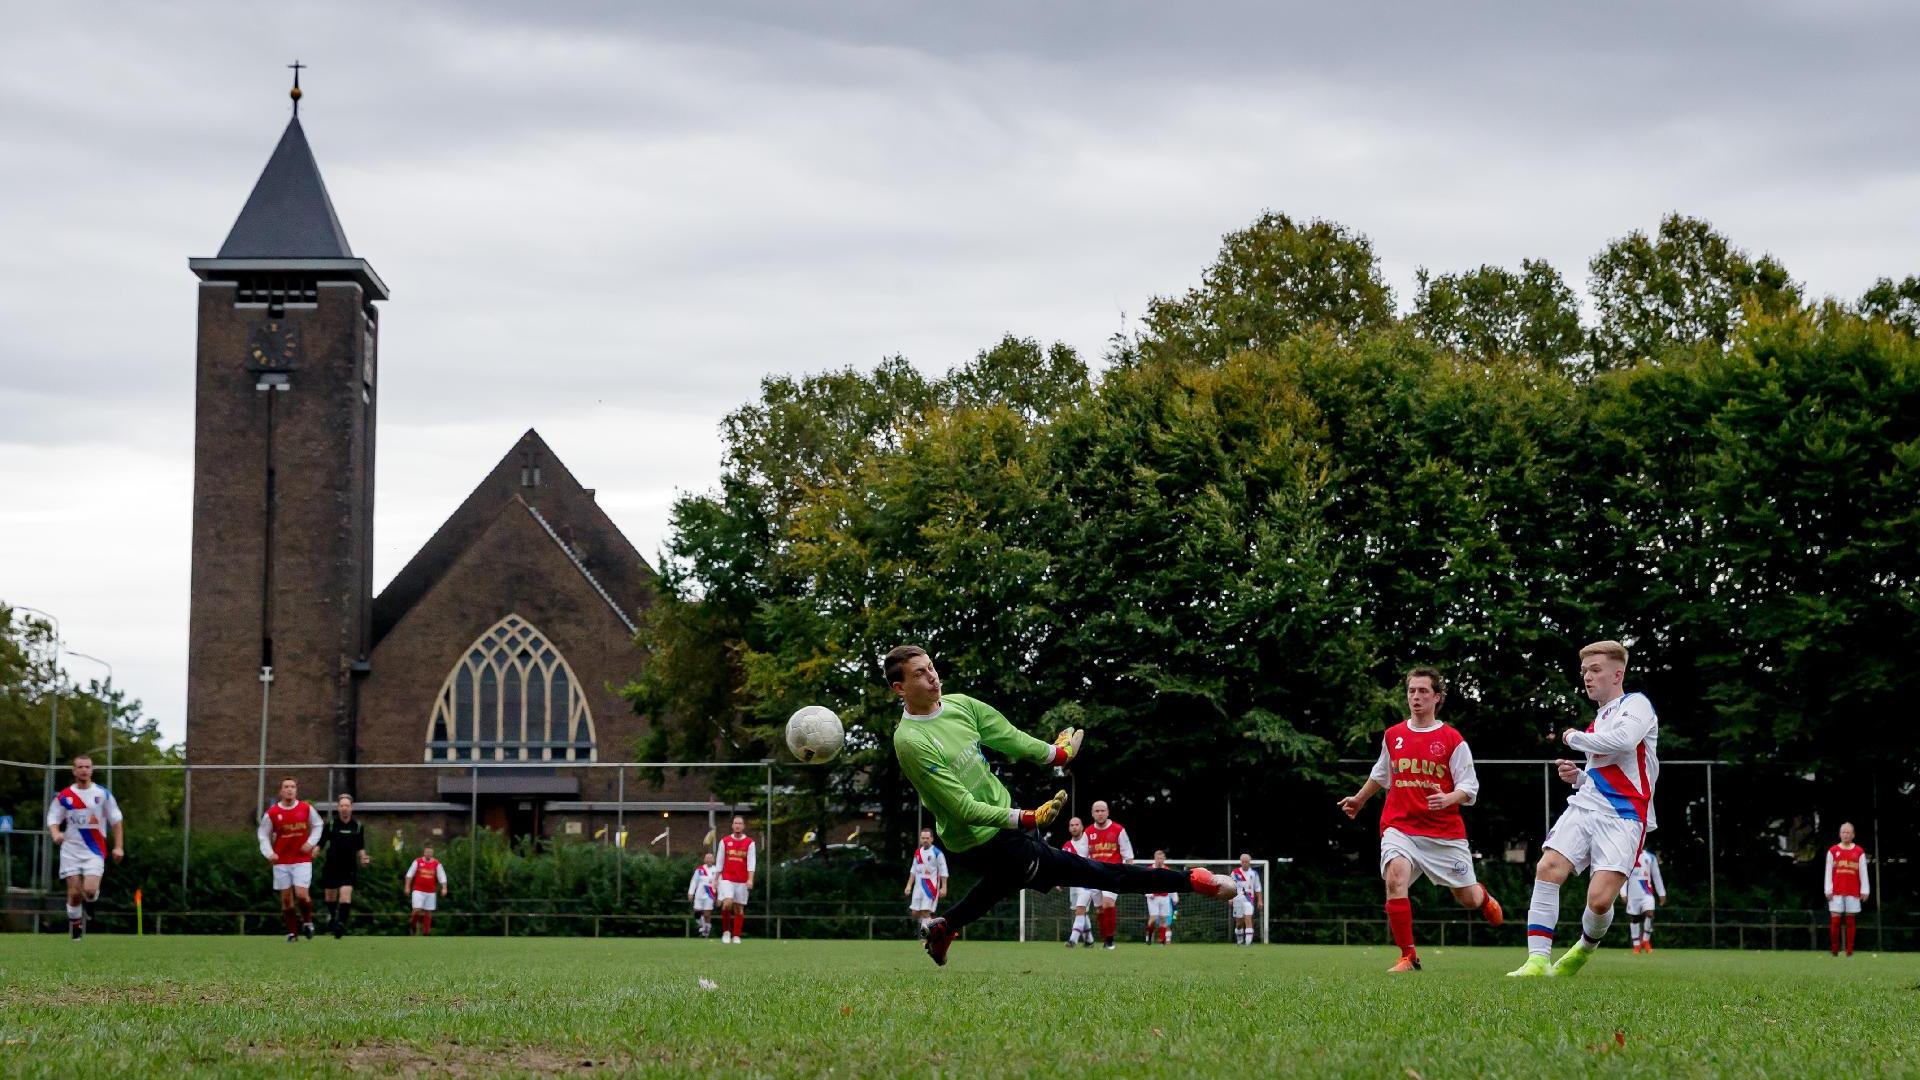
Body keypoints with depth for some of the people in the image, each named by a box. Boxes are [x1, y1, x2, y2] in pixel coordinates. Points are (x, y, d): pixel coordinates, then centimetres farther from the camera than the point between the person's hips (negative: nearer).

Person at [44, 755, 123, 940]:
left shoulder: (103, 794, 2)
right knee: (74, 893, -5)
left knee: (90, 890, -17)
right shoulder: (64, 796, 3)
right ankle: (75, 925, 15)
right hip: (71, 851, 1)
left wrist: (119, 846, -2)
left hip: (95, 851, -1)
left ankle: (91, 902, 19)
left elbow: (116, 820, 6)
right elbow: (52, 820, 5)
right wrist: (55, 834, -18)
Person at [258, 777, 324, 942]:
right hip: (281, 861, 1)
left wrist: (311, 843, -1)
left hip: (302, 859, -1)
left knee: (301, 894, -13)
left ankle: (307, 921, 14)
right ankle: (292, 932, 14)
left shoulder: (306, 808, 0)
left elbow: (318, 825, 14)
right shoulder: (271, 813, -2)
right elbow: (264, 835, 5)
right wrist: (269, 853, -10)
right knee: (286, 898, 2)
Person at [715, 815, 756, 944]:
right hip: (727, 879, 0)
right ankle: (726, 931, -1)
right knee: (727, 903, -18)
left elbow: (751, 862, -5)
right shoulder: (725, 841, 6)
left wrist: (750, 879, -16)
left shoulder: (749, 843, 2)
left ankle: (736, 936, 10)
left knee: (739, 908, 3)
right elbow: (720, 861, 9)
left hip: (742, 881, 0)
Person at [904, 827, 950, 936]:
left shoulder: (937, 853, -5)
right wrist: (909, 885, 14)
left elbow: (943, 871, -5)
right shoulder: (918, 852, 13)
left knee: (925, 912, -14)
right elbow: (913, 870, 20)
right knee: (915, 913, 1)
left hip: (931, 886, -6)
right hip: (918, 886, 6)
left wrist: (944, 887, -11)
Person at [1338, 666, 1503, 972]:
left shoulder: (1453, 739, -2)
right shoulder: (1393, 736, 8)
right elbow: (1381, 775, 28)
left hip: (1445, 832, -1)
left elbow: (1469, 787, -4)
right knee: (1395, 878, -27)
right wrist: (1359, 799, 40)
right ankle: (1408, 956, -19)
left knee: (1468, 899, 7)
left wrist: (1448, 799, -24)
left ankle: (1483, 897, 49)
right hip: (1400, 827, 1)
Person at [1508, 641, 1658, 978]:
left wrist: (1575, 737, -7)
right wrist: (1578, 777, 14)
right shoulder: (1598, 719, 24)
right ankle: (1537, 960, -18)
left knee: (1599, 899, -19)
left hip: (1623, 817, -7)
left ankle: (1586, 947, 14)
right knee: (1547, 868, -18)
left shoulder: (1636, 704, 0)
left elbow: (1622, 740, -22)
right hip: (1584, 807, 7)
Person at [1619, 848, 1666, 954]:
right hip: (1632, 894, 0)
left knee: (1649, 913, -20)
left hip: (1647, 893, 0)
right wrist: (1623, 893, -6)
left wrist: (1662, 893, 12)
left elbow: (1656, 876, 14)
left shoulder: (1650, 857, 10)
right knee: (1634, 918, 2)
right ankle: (1637, 945, 10)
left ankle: (1645, 941, -8)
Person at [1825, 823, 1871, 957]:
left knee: (1850, 921, 3)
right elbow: (1828, 872, 4)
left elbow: (1863, 872, 5)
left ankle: (1849, 951, 6)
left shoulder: (1859, 852, 5)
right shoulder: (1833, 851, 5)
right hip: (1836, 892, 0)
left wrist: (1865, 890, -1)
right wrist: (1828, 890, -3)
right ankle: (1834, 950, 2)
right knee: (1835, 920, -6)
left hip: (1853, 892, 0)